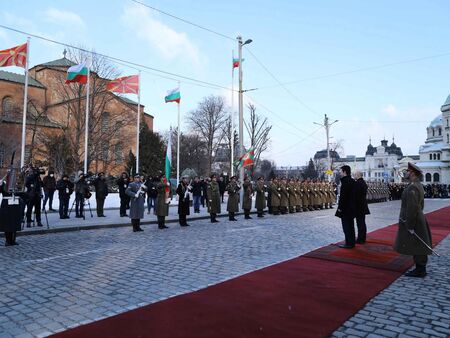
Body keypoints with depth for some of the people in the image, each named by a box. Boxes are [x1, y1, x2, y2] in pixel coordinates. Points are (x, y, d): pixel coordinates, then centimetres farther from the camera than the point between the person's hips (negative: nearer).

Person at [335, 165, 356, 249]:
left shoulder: (345, 181, -17)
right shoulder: (352, 181, 11)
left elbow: (343, 196, -20)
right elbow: (352, 194, 15)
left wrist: (340, 207, -16)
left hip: (346, 208, -9)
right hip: (351, 207, 9)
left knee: (347, 226, -3)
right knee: (350, 226, 15)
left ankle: (349, 243, 2)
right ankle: (351, 242, 22)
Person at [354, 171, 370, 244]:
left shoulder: (357, 183, -18)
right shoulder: (364, 182, 11)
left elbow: (355, 195, -21)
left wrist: (354, 205, -15)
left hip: (358, 206, -9)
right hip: (363, 206, 9)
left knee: (360, 222, -5)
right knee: (362, 222, 15)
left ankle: (360, 239, 0)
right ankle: (363, 238, 25)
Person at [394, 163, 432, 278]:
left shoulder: (412, 188, -22)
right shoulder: (418, 185, 12)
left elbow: (412, 208, -25)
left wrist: (410, 226, -21)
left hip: (412, 222, -10)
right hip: (418, 220, 10)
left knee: (416, 247, 0)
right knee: (418, 247, 16)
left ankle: (420, 270, 9)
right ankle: (420, 269, 26)